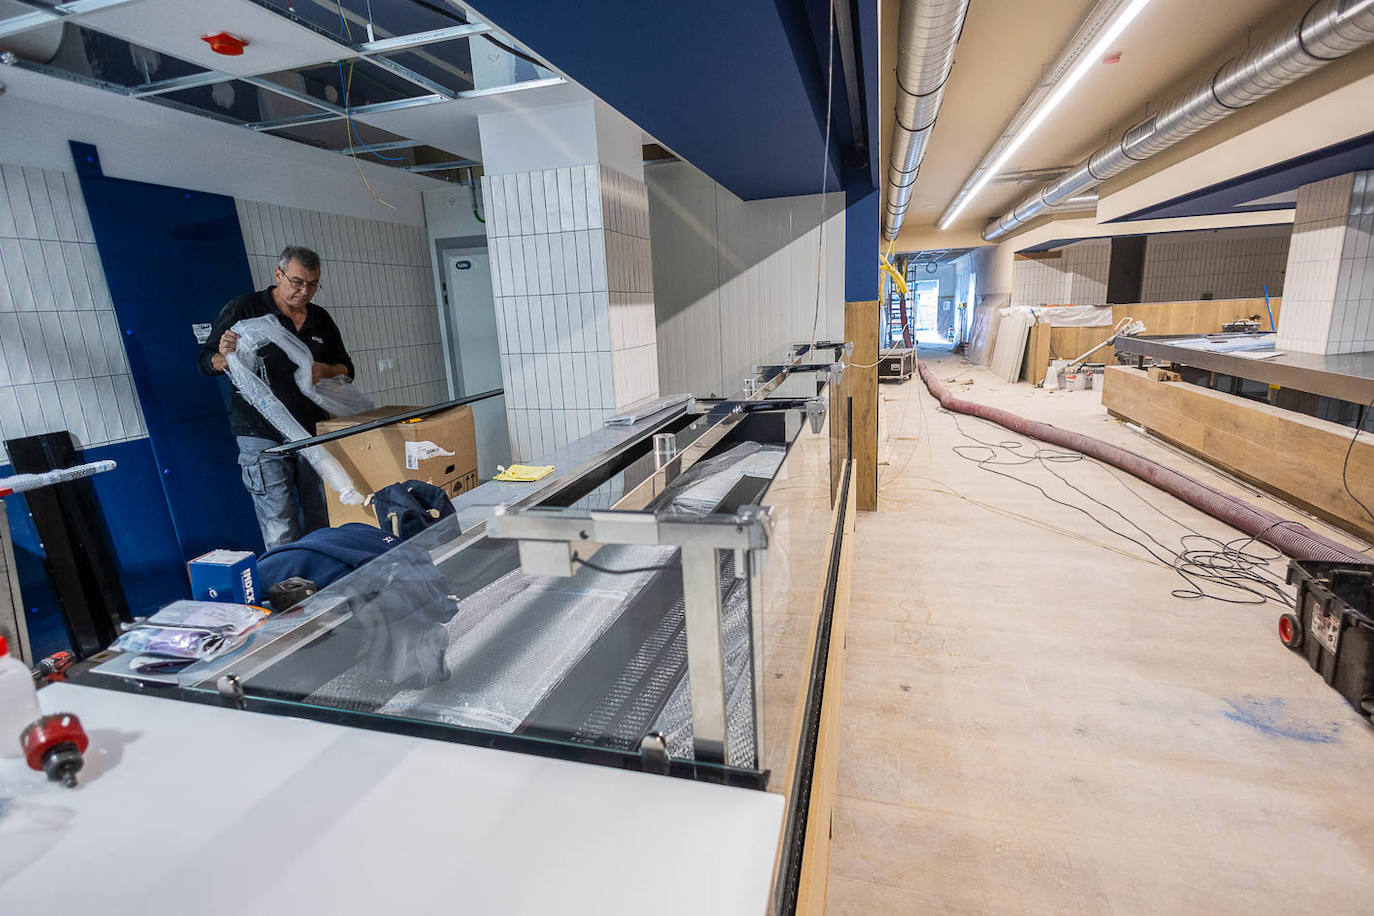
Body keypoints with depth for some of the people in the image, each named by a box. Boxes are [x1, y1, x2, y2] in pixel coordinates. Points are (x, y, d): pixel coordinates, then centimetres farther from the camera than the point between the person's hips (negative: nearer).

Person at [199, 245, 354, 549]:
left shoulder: (321, 319, 12)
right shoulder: (242, 309, -1)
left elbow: (347, 369, 15)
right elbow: (207, 362, 1)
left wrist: (325, 371, -7)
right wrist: (226, 357, -22)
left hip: (313, 432, 4)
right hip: (263, 437, -4)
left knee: (321, 527, 8)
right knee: (281, 537, -6)